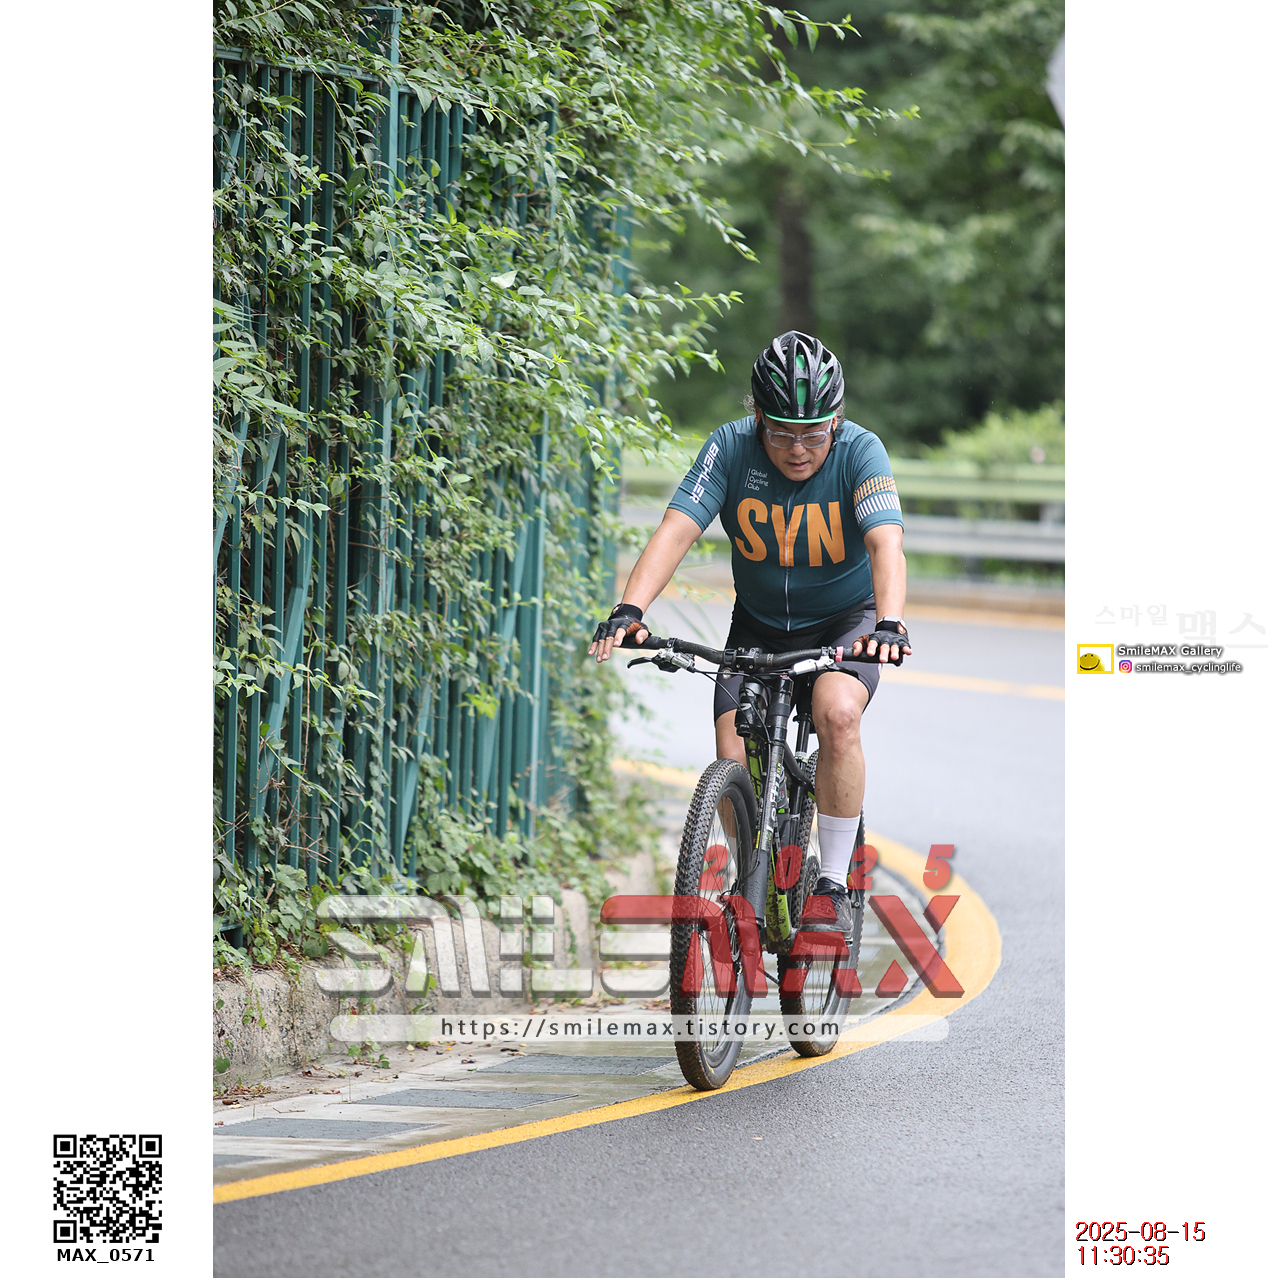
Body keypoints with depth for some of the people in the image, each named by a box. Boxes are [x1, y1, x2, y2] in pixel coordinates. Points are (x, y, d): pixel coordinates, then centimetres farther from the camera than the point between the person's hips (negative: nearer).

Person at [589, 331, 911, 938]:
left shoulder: (859, 451, -22)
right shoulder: (731, 448, -18)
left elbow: (886, 543, -36)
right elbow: (677, 528, -28)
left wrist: (889, 623, -55)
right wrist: (629, 609, -44)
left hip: (844, 620, -2)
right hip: (758, 625, 2)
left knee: (837, 713, -32)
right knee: (734, 767, -13)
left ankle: (834, 884, -18)